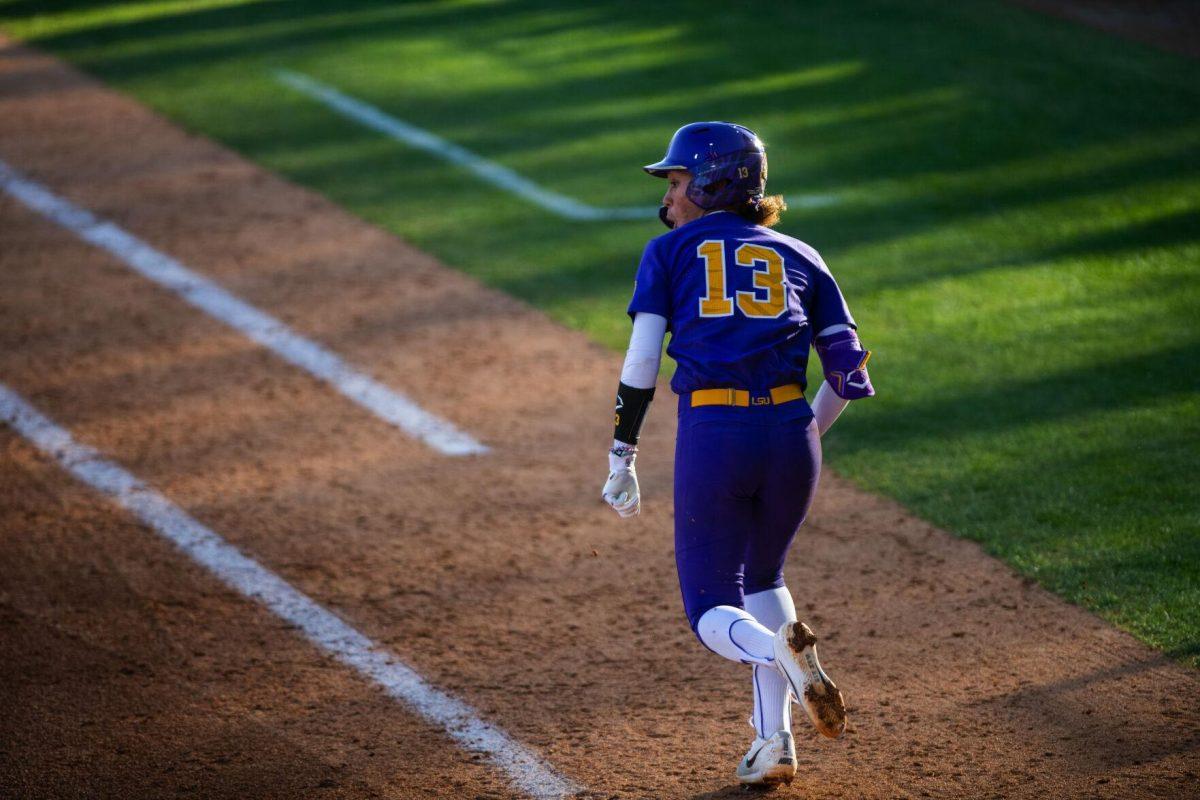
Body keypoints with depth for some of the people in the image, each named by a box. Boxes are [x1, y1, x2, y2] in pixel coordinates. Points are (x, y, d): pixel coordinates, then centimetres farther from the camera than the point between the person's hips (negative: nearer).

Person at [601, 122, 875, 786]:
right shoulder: (799, 256, 18)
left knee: (713, 607, 8)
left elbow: (641, 362, -1)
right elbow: (849, 370, 12)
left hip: (710, 433, -3)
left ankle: (777, 648, -27)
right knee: (761, 577, 26)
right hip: (790, 433, 3)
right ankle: (774, 744, 14)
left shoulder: (670, 252, 11)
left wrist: (622, 456, 3)